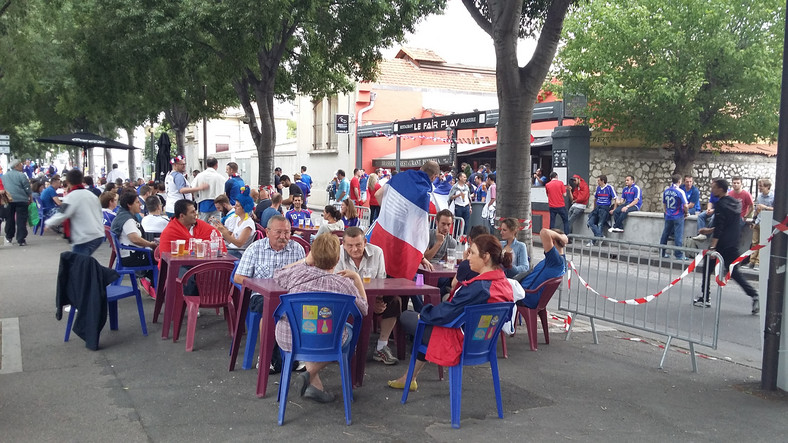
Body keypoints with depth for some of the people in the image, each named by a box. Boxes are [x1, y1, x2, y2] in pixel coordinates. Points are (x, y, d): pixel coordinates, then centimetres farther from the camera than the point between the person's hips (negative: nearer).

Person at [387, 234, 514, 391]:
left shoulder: (479, 287, -30)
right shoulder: (504, 283, -3)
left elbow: (445, 313, -25)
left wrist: (423, 314, -6)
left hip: (459, 342, -9)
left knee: (406, 317, 9)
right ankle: (410, 377, 35)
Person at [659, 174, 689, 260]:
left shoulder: (665, 191, 2)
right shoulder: (680, 192, -13)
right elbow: (685, 206, -14)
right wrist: (686, 213, 3)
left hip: (668, 217, 5)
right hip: (678, 217, -5)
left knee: (665, 234, 13)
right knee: (678, 235, -2)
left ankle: (662, 252, 20)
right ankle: (679, 255, 0)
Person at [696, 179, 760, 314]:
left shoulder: (721, 205, -14)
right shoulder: (736, 202, 12)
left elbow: (719, 227, -21)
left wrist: (712, 246, -23)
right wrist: (711, 230, 26)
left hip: (721, 243, -8)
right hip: (734, 244, 8)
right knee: (734, 272, 13)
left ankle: (704, 298, 12)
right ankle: (754, 296, -1)